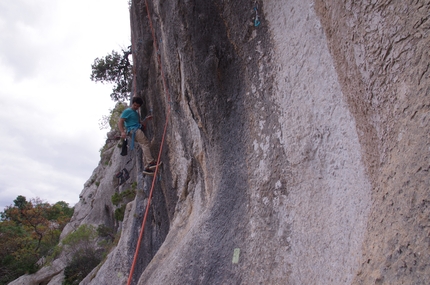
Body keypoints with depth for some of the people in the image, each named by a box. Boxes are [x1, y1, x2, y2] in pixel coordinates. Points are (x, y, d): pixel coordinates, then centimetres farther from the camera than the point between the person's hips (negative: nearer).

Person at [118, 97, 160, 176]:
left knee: (145, 147, -1)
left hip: (138, 130, 9)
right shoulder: (127, 111, 2)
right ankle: (151, 162, -30)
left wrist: (146, 119, 13)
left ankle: (146, 168, -2)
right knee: (146, 143, -23)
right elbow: (120, 122, -7)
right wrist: (122, 132, -21)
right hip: (133, 130, -9)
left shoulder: (136, 113, 27)